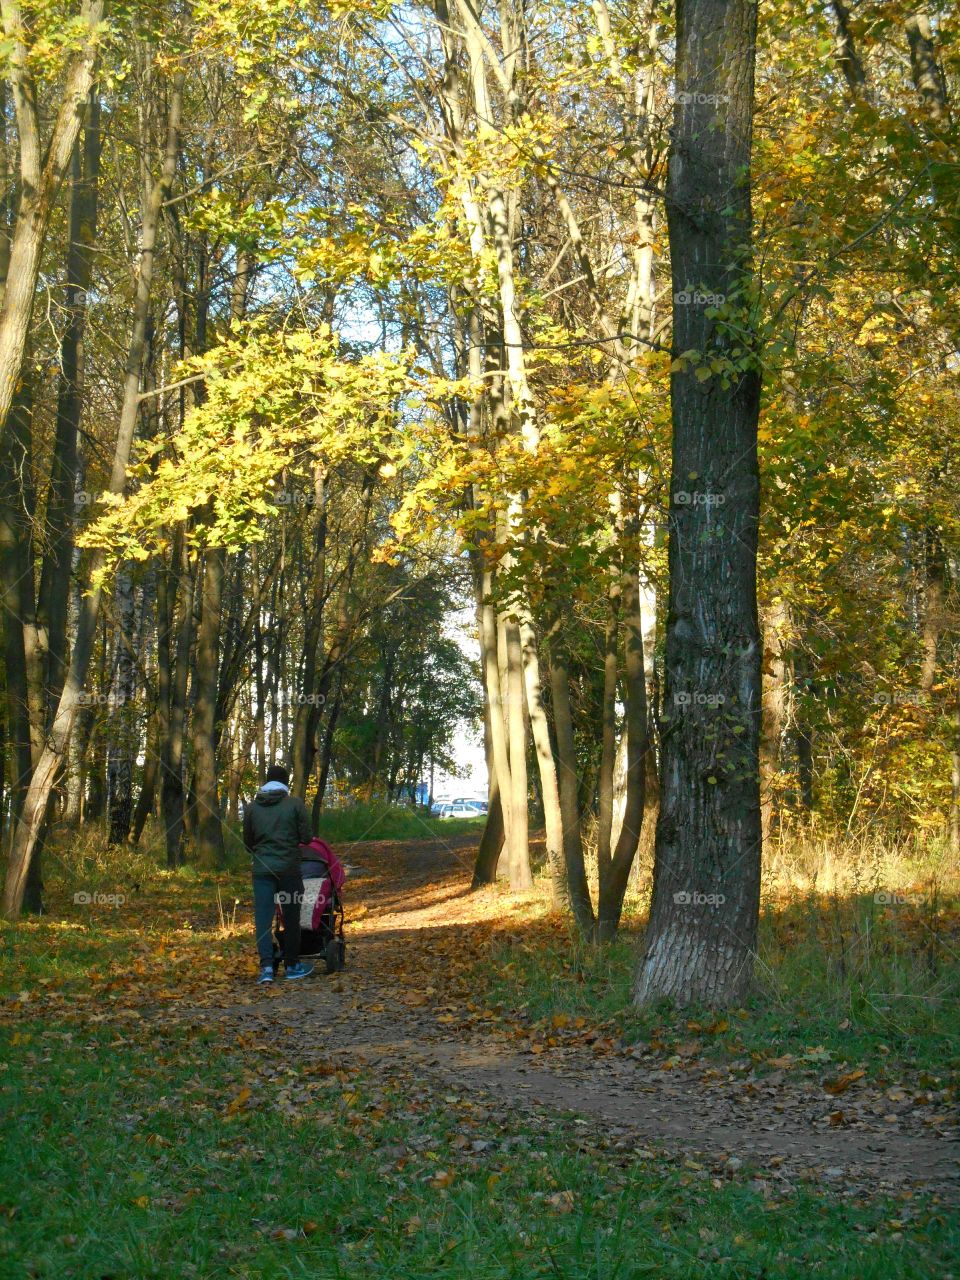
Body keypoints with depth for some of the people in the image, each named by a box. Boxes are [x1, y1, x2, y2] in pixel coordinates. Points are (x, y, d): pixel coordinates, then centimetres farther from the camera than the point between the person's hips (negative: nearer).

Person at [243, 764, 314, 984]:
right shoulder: (295, 804, -3)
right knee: (291, 917, 9)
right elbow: (307, 838, -4)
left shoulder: (252, 807, 6)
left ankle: (266, 967, -10)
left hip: (262, 869, 2)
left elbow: (247, 841, 12)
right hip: (289, 868, -2)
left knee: (263, 918, 1)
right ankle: (292, 965, 16)